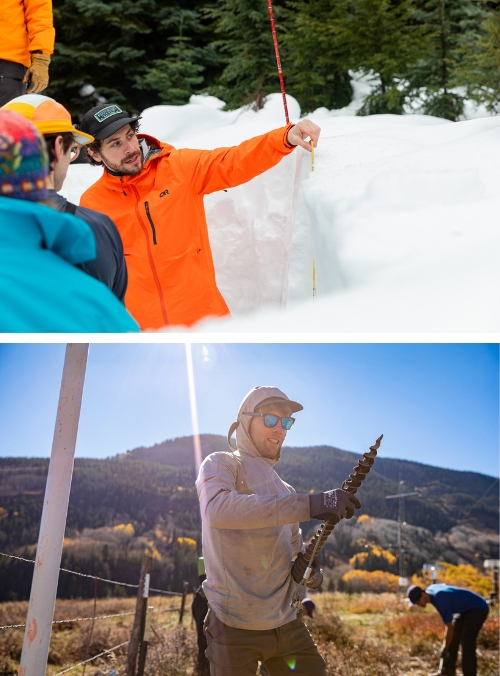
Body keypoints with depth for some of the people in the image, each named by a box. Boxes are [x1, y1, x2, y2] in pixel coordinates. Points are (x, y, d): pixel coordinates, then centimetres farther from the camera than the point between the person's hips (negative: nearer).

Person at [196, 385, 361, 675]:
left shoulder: (286, 491, 17)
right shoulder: (221, 464, -2)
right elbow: (217, 509, -25)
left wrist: (311, 572, -4)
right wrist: (309, 505, -31)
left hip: (287, 624, 6)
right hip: (236, 627, -5)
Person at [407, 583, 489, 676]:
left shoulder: (440, 601, -32)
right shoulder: (430, 589, -6)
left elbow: (450, 627, -24)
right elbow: (444, 586, 18)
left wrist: (445, 648, -11)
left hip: (478, 608, -9)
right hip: (466, 609, 9)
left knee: (467, 640, -21)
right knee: (453, 637, 7)